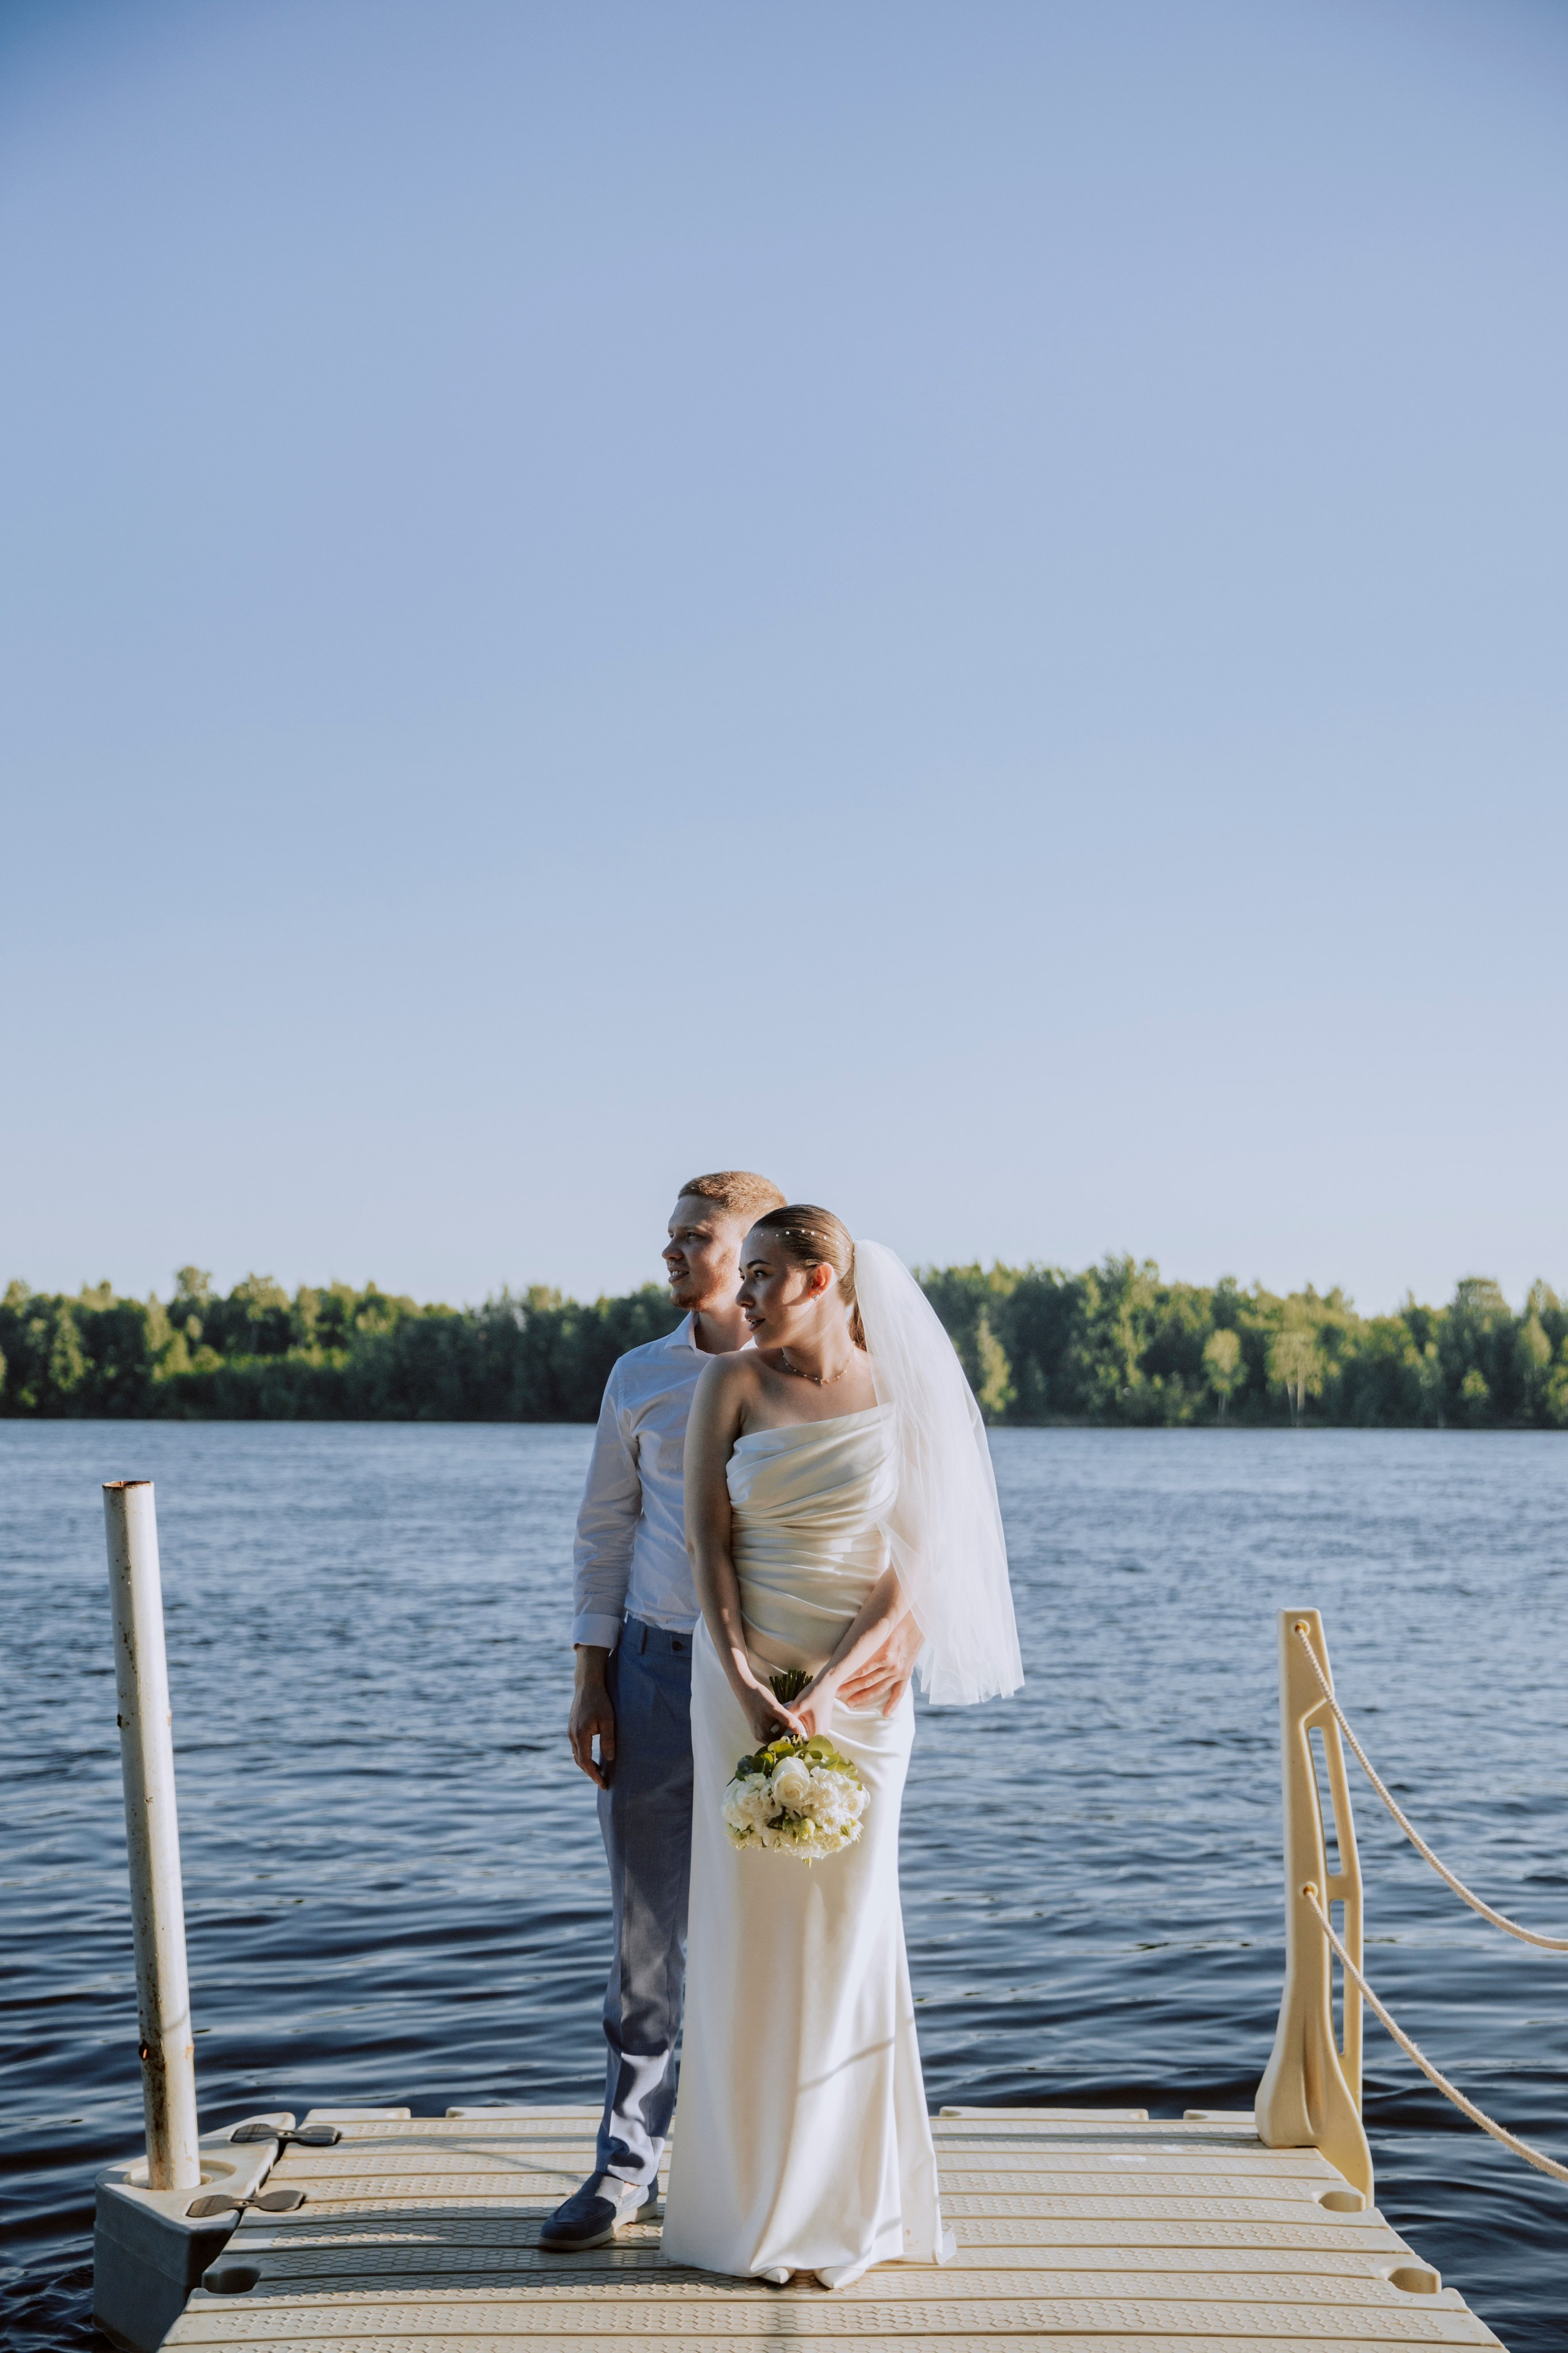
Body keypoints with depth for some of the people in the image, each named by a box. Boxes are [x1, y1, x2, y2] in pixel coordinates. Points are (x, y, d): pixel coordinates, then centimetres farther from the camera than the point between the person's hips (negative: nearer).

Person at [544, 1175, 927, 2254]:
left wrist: (909, 1618, -26)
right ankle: (628, 2166, 17)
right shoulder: (641, 1380, 6)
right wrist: (590, 1682, 4)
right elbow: (604, 1532, 10)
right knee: (648, 1929, 6)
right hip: (656, 1669, 2)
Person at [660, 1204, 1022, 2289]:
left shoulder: (903, 1401, -2)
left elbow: (911, 1572, -4)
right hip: (745, 1676, 1)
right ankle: (753, 2200, 16)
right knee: (750, 1928, 3)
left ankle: (843, 2204, 16)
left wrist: (828, 1689, -15)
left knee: (845, 1925, 3)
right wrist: (744, 1685, -15)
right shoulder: (733, 1385, 0)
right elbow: (708, 1540, -4)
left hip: (859, 1683, -1)